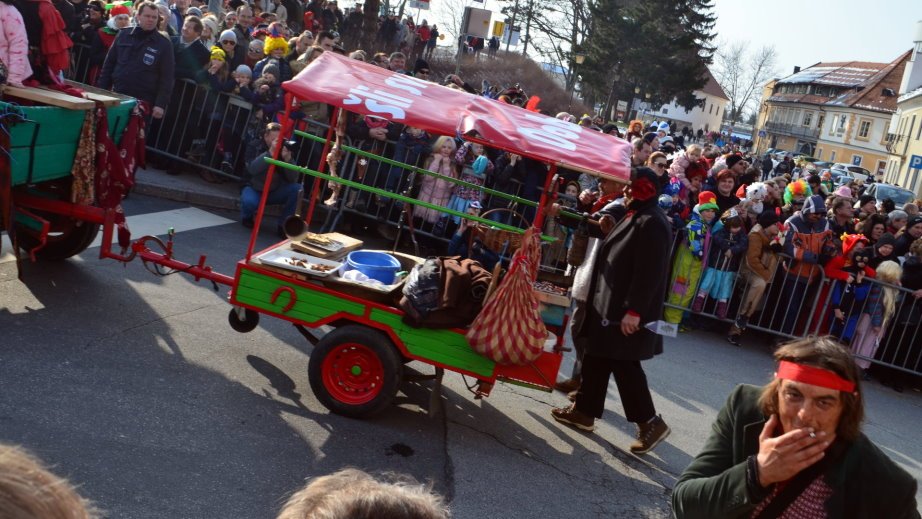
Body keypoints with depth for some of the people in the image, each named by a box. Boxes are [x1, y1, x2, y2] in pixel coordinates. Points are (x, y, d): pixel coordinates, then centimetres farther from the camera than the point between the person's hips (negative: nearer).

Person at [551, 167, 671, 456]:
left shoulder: (652, 223, -18)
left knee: (624, 365, -5)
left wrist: (634, 310, -26)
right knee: (597, 357, 15)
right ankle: (584, 410, 25)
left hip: (625, 308, -10)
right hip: (610, 302, 10)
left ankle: (651, 423, 5)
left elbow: (649, 272, -24)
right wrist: (610, 232, 6)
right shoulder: (636, 216, 14)